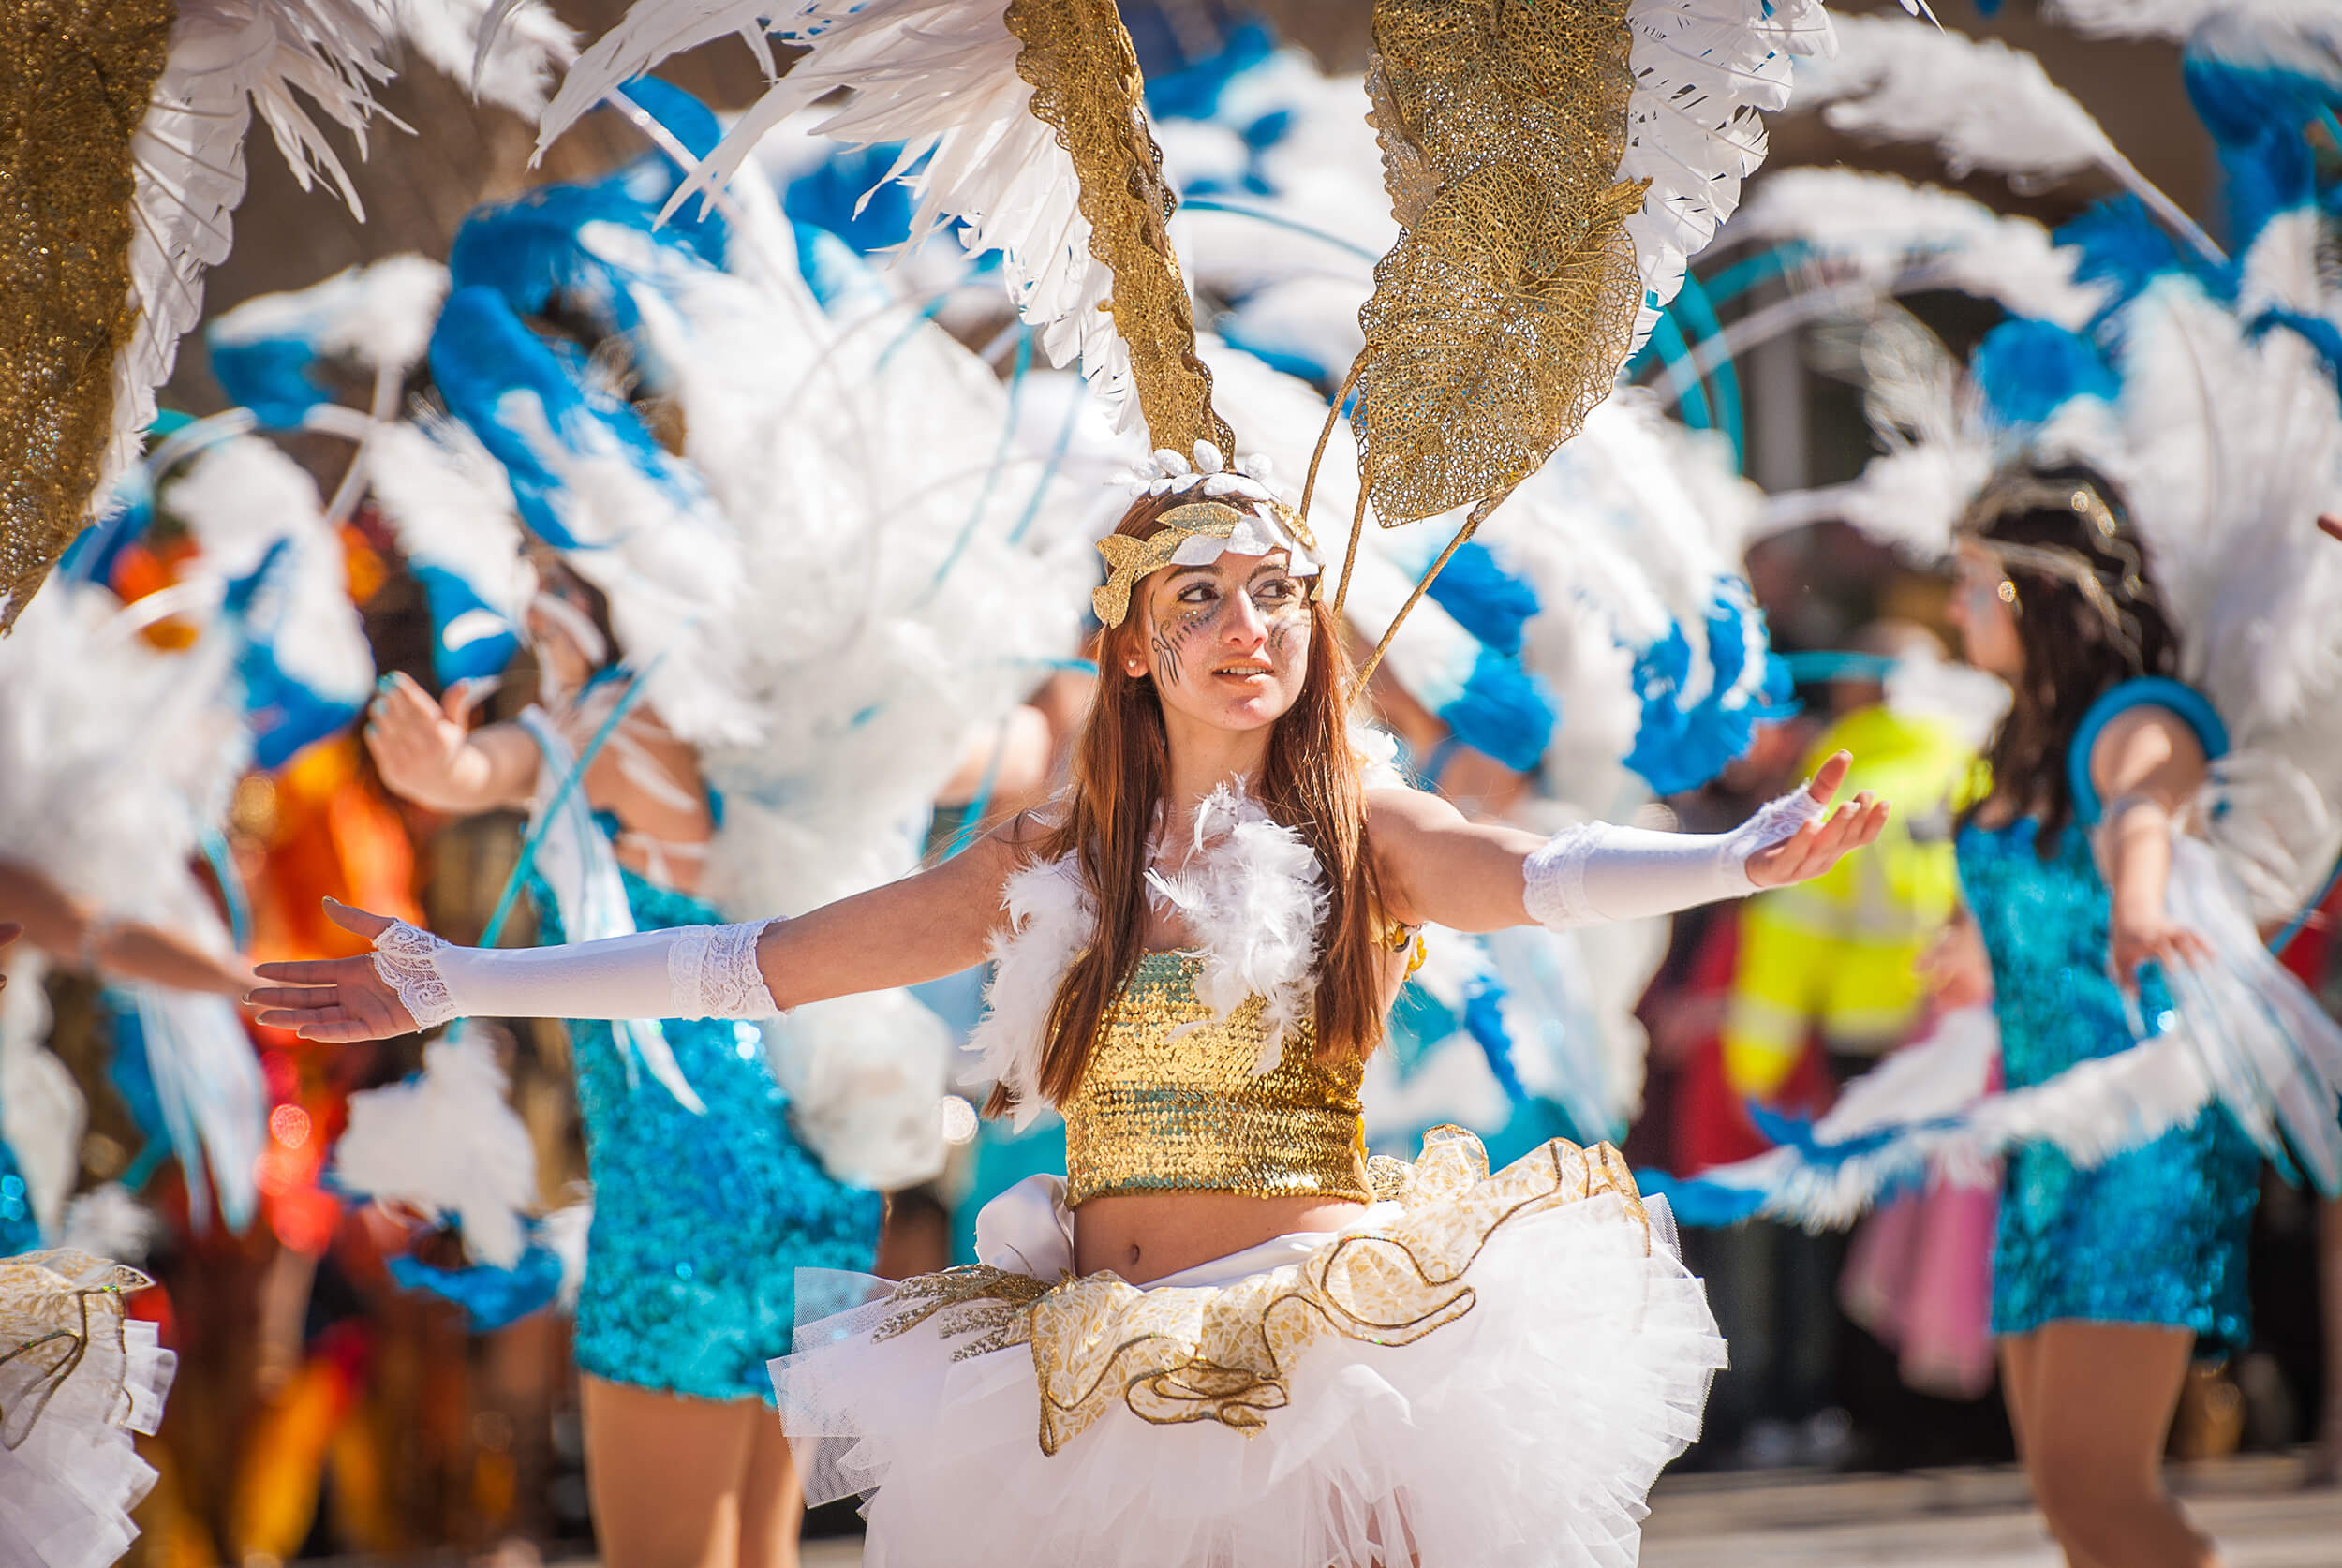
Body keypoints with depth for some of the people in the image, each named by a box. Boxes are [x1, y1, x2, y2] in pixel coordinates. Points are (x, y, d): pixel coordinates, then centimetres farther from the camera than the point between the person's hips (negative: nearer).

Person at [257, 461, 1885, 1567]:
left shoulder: (1365, 834, 2)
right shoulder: (1057, 865, 10)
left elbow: (1539, 877, -19)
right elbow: (757, 962, 12)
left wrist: (1739, 861, -40)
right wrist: (459, 987, 10)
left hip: (1327, 1350, -3)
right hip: (1098, 1366, 3)